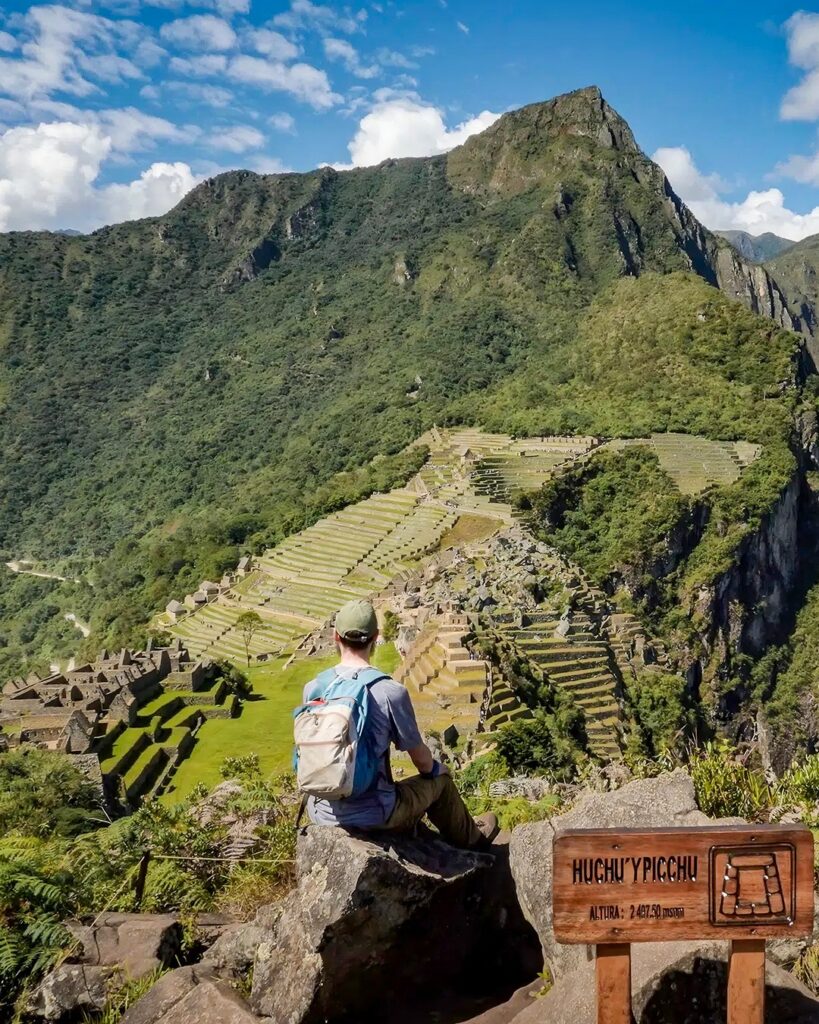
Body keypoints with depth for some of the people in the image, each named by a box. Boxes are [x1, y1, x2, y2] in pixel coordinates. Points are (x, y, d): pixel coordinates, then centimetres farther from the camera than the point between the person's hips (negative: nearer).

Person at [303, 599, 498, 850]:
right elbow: (421, 758, -6)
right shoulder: (391, 692, -19)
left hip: (321, 814, 5)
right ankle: (470, 838, 46)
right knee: (440, 777, 21)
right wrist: (433, 768, 18)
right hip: (372, 817, -4)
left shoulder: (312, 689, -7)